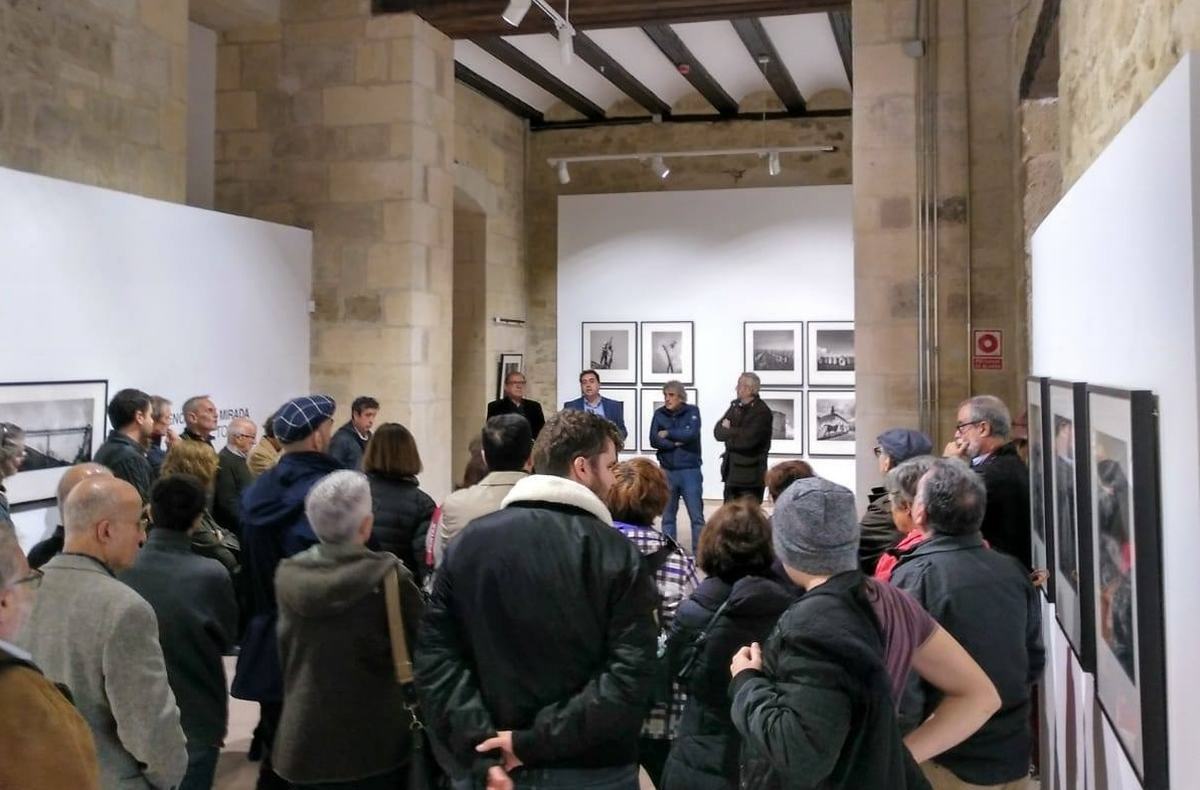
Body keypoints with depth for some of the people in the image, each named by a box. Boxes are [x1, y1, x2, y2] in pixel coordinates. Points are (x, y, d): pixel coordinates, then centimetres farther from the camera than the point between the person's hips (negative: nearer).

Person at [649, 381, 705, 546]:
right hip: (667, 471, 2)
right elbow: (654, 440, -5)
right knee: (667, 516, 9)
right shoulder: (659, 414, 5)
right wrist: (676, 443, -13)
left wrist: (668, 433, -8)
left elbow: (691, 434, -17)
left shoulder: (692, 411, -1)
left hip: (690, 470, -2)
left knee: (696, 516, 0)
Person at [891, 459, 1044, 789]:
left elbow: (903, 680, -21)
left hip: (947, 763, -5)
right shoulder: (1015, 571, -3)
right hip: (1013, 757, 5)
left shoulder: (914, 576, -20)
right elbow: (1034, 663, 8)